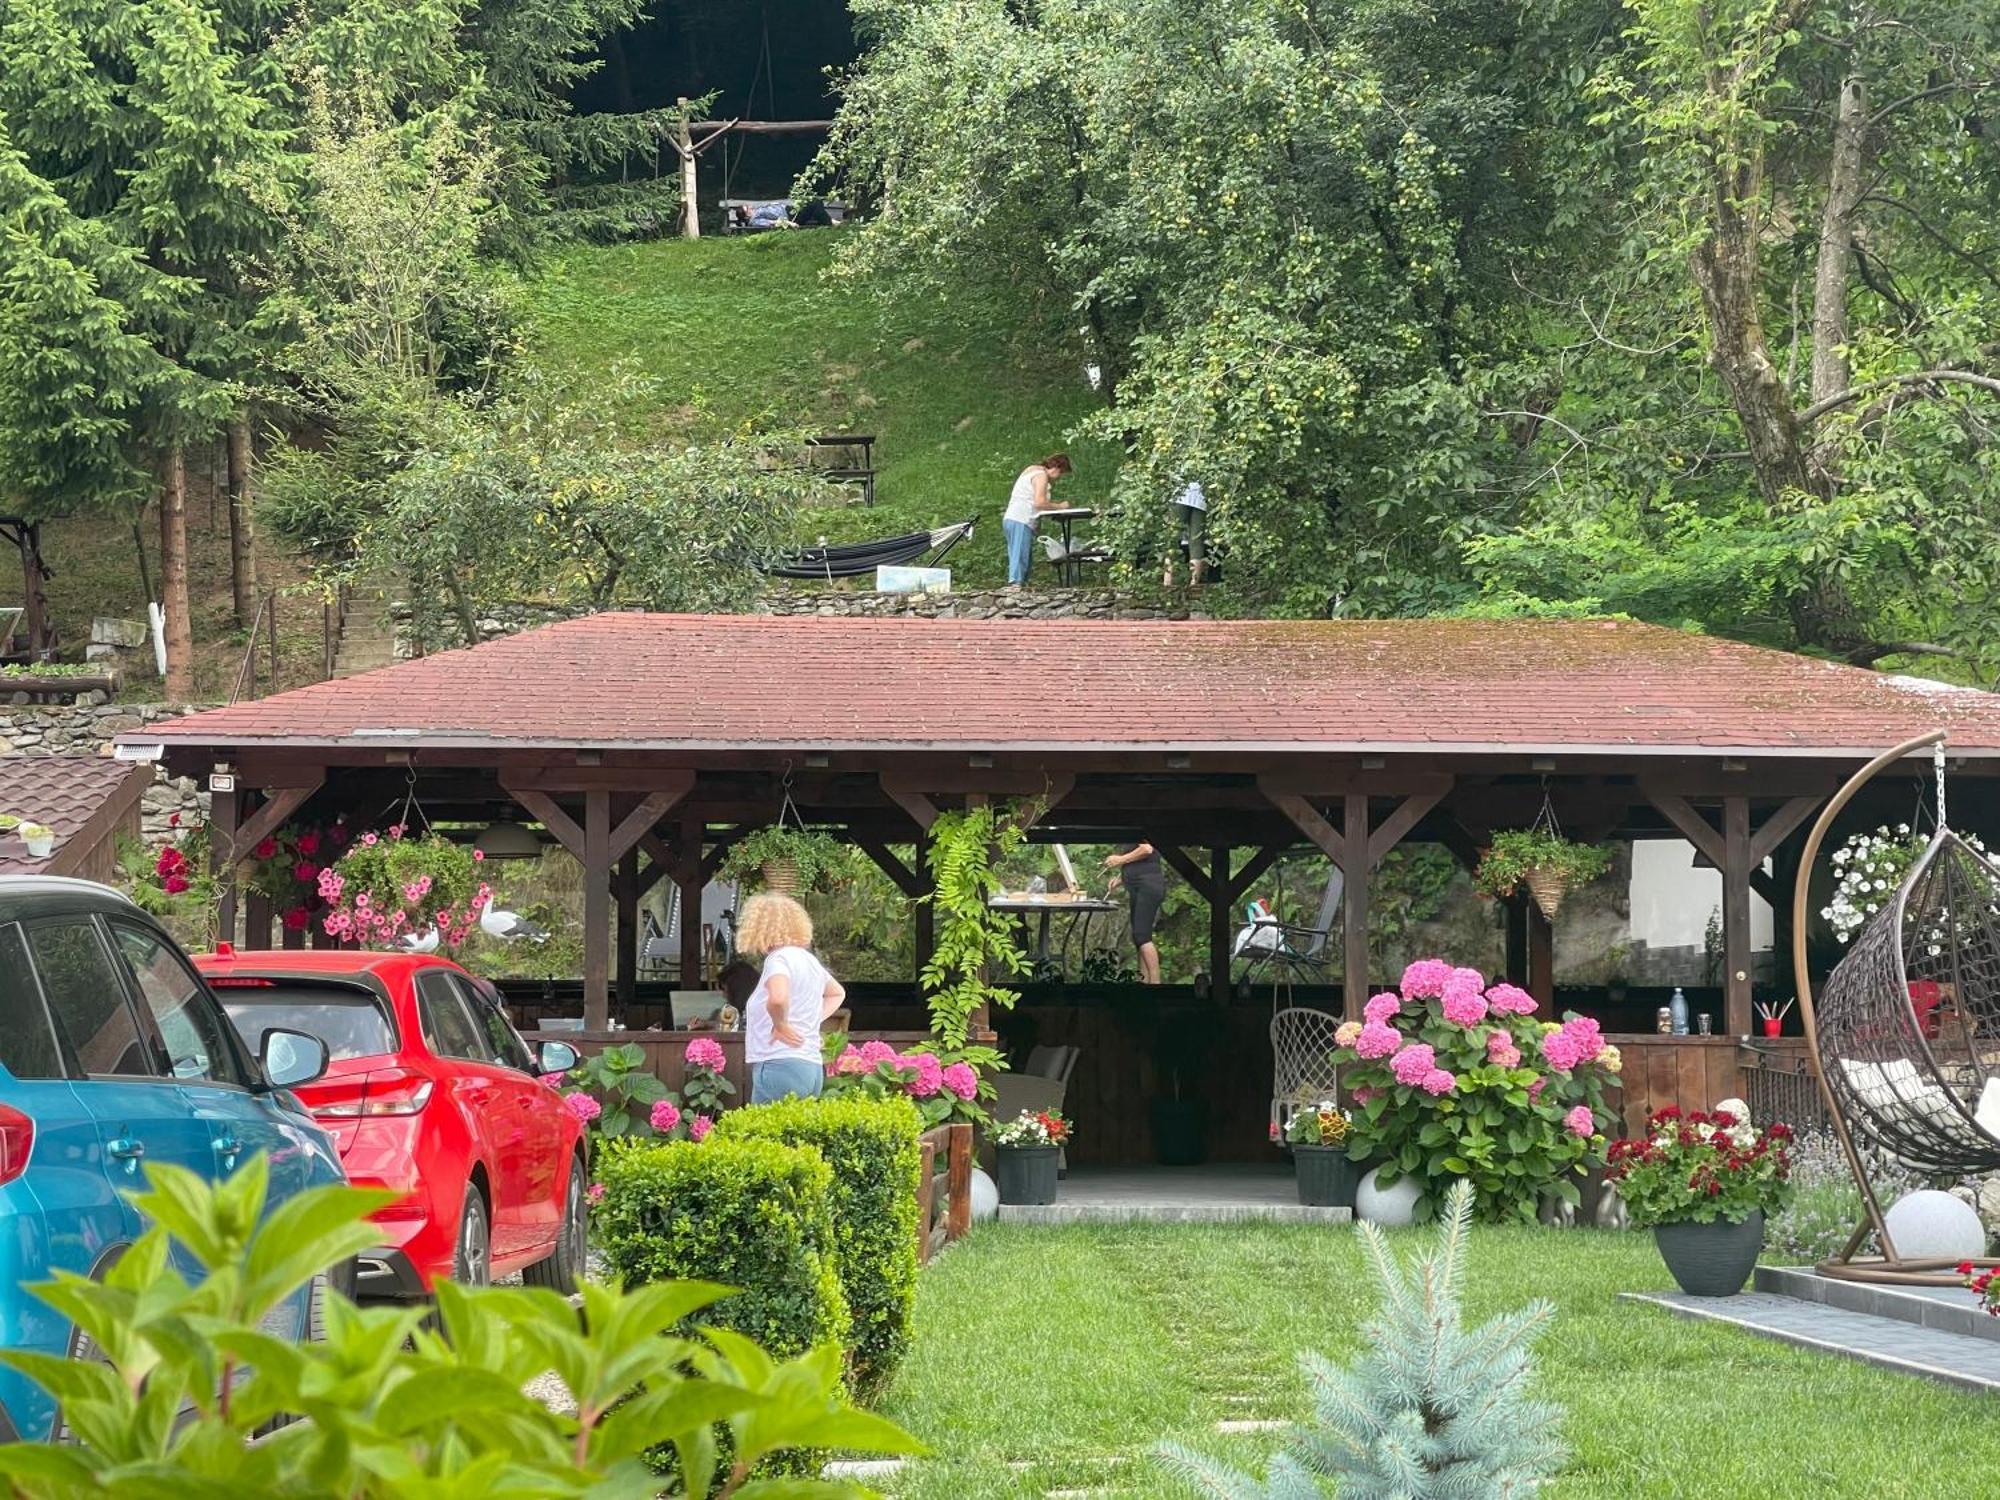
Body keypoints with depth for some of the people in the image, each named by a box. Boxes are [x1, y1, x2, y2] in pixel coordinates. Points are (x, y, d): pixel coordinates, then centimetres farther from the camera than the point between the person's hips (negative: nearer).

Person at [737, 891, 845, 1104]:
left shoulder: (778, 959, -9)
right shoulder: (808, 959, 18)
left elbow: (777, 998, -31)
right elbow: (837, 993, 37)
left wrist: (780, 1025, -13)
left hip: (780, 1067, -9)